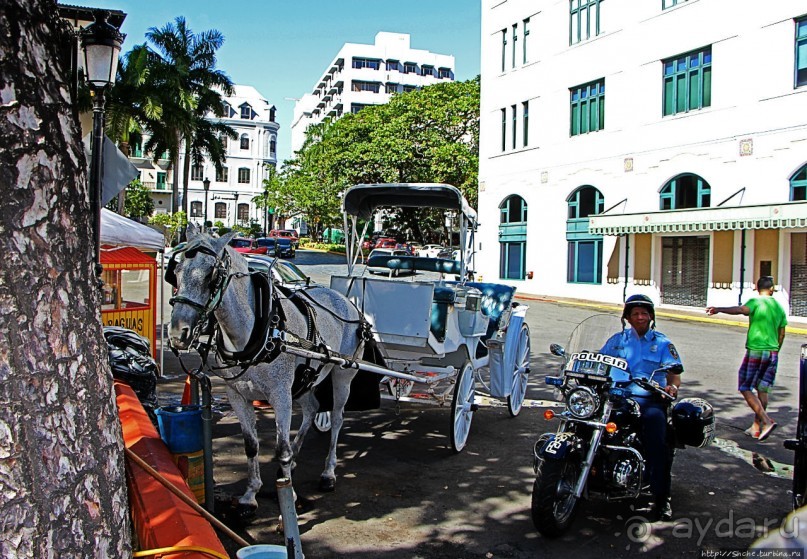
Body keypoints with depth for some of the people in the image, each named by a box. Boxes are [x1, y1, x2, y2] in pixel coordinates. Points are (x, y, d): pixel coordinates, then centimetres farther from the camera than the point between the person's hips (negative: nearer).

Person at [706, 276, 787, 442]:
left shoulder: (756, 302, -8)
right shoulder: (779, 307, 12)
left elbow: (741, 309, -30)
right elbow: (781, 334, 17)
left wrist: (719, 309, -42)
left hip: (756, 351, -6)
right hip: (772, 353, 6)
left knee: (745, 388, -1)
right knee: (762, 390, 11)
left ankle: (766, 421, -13)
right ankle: (756, 426, 16)